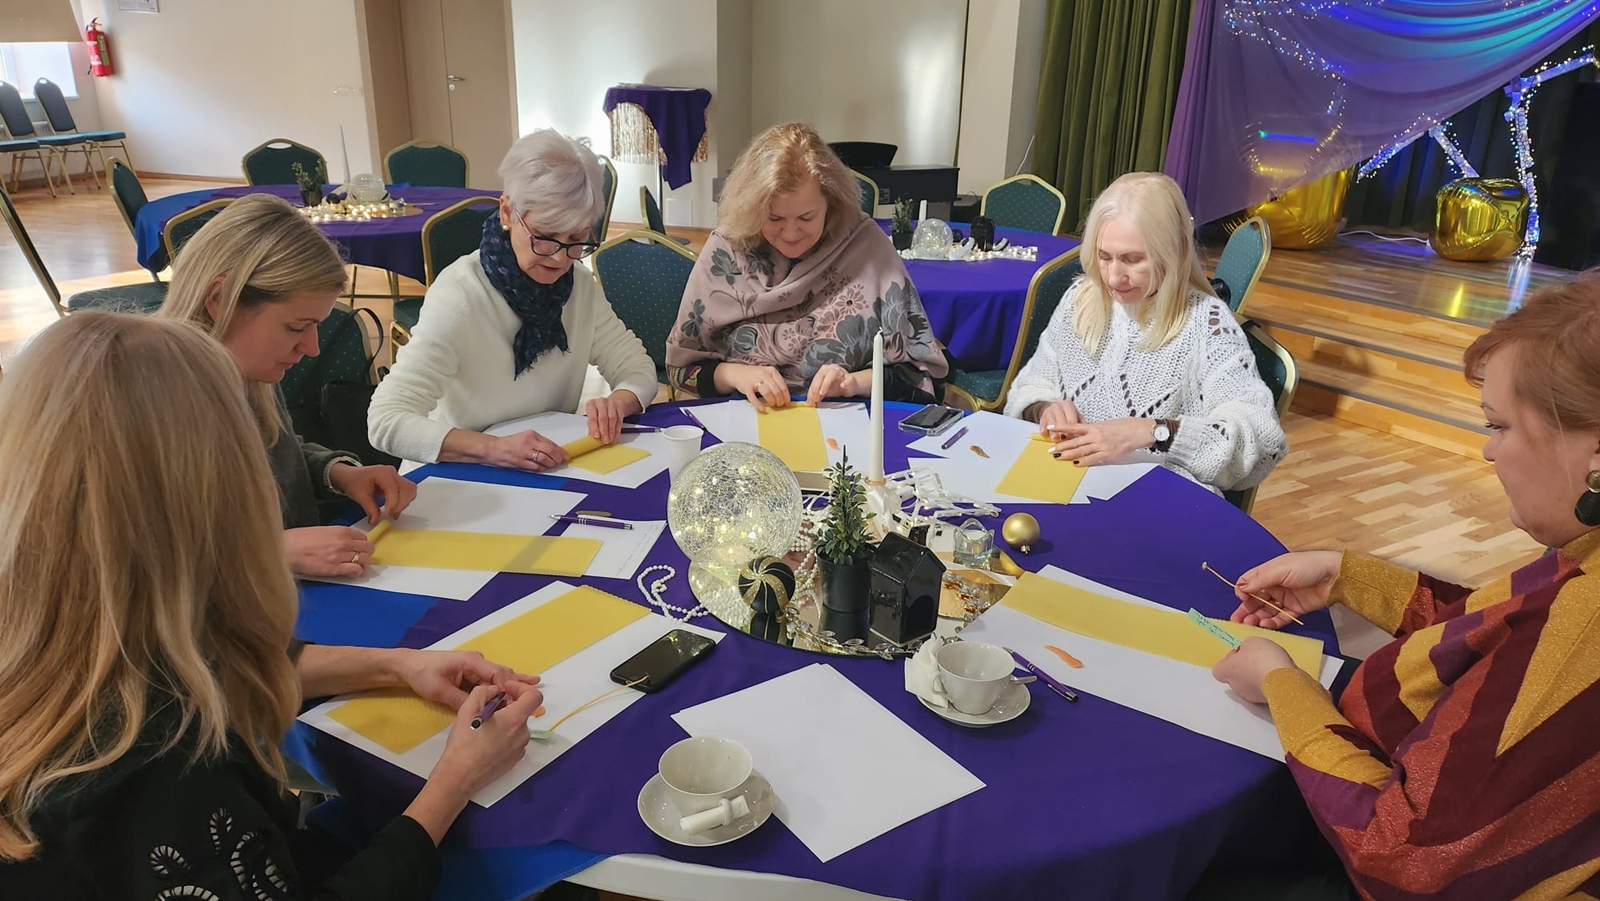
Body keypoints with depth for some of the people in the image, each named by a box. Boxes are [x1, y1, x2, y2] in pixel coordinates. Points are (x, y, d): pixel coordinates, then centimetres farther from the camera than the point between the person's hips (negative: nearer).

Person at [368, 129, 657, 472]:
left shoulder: (579, 284, 0)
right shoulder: (459, 295, -18)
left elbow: (638, 368, 5)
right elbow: (386, 421, -24)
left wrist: (617, 403, -18)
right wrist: (493, 448, -39)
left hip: (556, 472, 4)